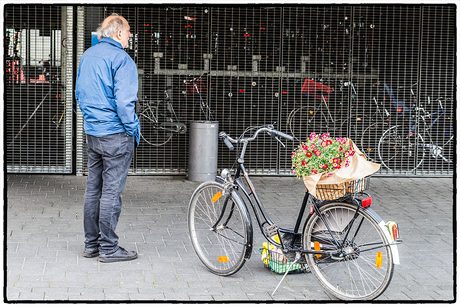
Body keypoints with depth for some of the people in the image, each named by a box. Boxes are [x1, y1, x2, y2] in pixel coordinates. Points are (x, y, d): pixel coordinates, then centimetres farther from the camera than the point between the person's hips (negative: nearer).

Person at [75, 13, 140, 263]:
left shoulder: (87, 56, 12)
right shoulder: (121, 59, -14)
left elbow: (79, 94, 19)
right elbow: (124, 101, -19)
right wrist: (134, 129, -9)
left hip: (91, 132, 8)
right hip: (116, 134, -8)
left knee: (93, 189, 13)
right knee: (112, 192, -2)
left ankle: (91, 244, 20)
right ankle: (108, 248, 3)